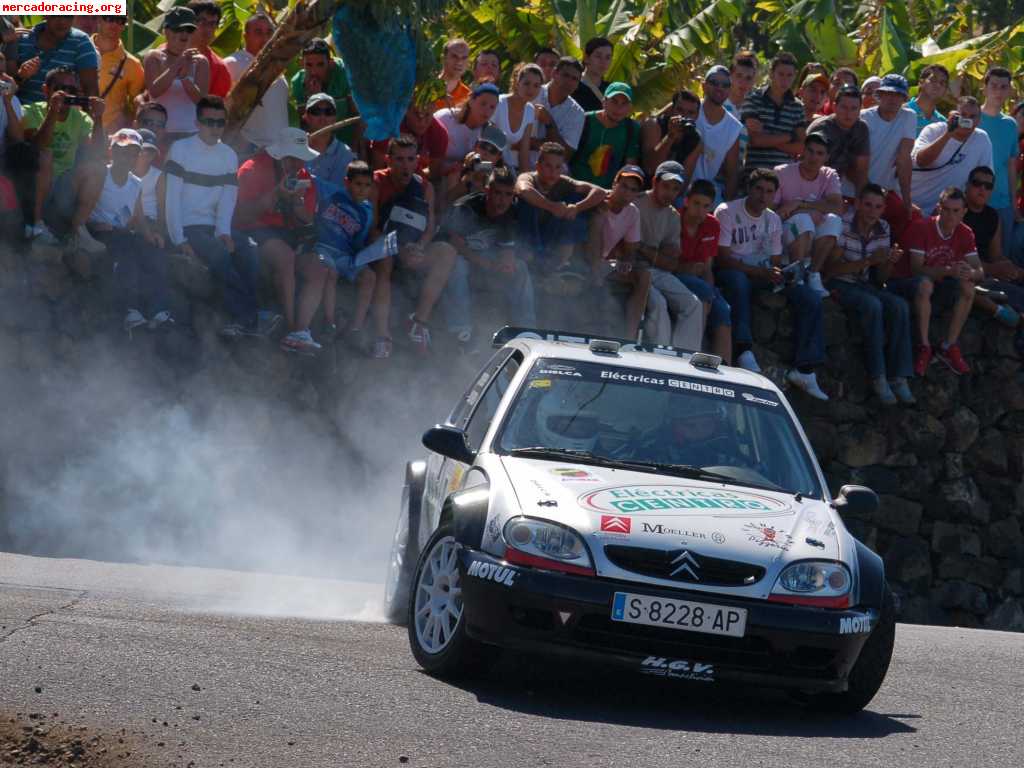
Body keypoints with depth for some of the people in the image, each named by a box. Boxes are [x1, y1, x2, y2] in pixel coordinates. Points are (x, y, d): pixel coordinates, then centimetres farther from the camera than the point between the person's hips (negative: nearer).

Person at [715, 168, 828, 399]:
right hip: (733, 271, -6)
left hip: (763, 274, 6)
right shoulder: (727, 212, -7)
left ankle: (805, 369, -16)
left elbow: (775, 261, 16)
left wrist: (780, 275, -10)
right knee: (738, 279, -43)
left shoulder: (773, 220, 14)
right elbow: (722, 258, -15)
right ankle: (744, 352, -50)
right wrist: (759, 272, -23)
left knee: (811, 299, -14)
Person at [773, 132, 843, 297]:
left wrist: (799, 203, -24)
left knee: (833, 221, -26)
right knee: (803, 219, -33)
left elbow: (837, 208, -16)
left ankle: (813, 275, -21)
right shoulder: (782, 173, -7)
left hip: (813, 240, 3)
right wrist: (810, 212, -22)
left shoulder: (829, 176, 2)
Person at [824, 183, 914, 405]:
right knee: (872, 305, -33)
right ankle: (878, 377, -29)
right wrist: (868, 261, -27)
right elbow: (830, 269, -21)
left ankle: (898, 377, -22)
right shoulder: (843, 225, -15)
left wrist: (890, 261, -14)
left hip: (864, 285, 6)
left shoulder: (882, 229, 4)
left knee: (899, 306, -22)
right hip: (839, 285, -6)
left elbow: (880, 277, 8)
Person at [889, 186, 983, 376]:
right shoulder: (920, 228, -17)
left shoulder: (965, 234, 0)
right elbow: (916, 269, -25)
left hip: (937, 286, 5)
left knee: (967, 287, -22)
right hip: (904, 284, -5)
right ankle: (923, 347, -32)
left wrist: (970, 273, -32)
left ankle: (949, 347, -17)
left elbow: (979, 272, -6)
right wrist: (948, 271, -40)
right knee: (925, 283, -38)